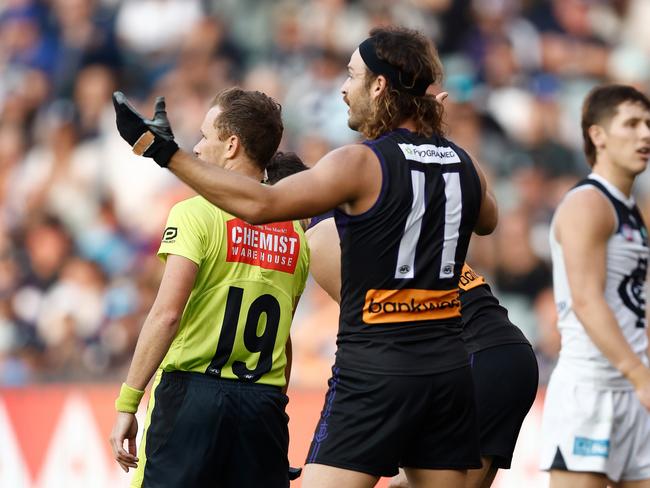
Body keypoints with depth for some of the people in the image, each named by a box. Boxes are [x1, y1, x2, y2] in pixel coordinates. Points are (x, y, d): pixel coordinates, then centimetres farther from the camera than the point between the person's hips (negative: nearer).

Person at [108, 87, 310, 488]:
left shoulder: (197, 213, -6)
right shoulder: (293, 233, 12)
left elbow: (167, 313, -14)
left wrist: (128, 403, -12)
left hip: (193, 392, -5)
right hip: (264, 402, 5)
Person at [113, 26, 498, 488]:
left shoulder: (361, 163, -10)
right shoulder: (464, 164, 9)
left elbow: (260, 204, -17)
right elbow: (487, 220, 31)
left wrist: (166, 153, -14)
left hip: (375, 366, -6)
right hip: (449, 364, 6)